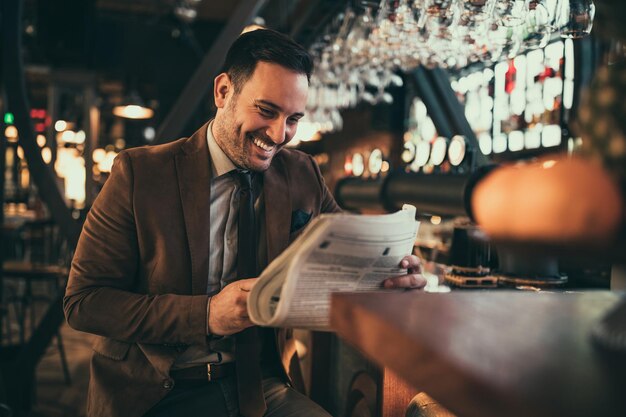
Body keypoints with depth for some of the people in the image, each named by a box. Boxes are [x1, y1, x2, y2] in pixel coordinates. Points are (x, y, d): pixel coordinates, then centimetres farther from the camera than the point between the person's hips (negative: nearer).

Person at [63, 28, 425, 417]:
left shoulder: (303, 176, 4)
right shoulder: (140, 172, -7)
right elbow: (83, 301, -9)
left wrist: (393, 273, -14)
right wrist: (206, 315, -22)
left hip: (259, 385, 3)